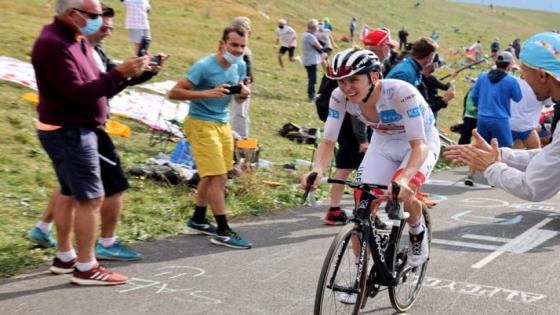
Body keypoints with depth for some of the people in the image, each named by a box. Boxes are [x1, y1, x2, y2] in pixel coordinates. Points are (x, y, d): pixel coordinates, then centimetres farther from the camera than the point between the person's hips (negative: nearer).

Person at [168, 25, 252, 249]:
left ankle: (198, 220, 30)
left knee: (211, 176, 15)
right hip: (201, 124, -8)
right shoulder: (204, 66, -18)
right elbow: (174, 93, -20)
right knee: (219, 177, -10)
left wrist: (244, 93, -9)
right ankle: (222, 232, -3)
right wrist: (208, 93, -29)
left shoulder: (239, 66, 4)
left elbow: (238, 99, 16)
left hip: (223, 123, 8)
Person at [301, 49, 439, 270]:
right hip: (383, 143, 4)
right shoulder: (340, 97, -23)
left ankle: (418, 232, 5)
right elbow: (328, 141, -20)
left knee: (402, 194, -30)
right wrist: (317, 170, -42)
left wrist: (403, 178, -58)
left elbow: (419, 145, -39)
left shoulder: (401, 93, -36)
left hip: (420, 143, -4)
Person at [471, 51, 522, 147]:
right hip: (500, 120, -5)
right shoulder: (511, 81, -10)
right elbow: (519, 99, 1)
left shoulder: (482, 76, 3)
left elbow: (474, 96, 10)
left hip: (482, 119, 5)